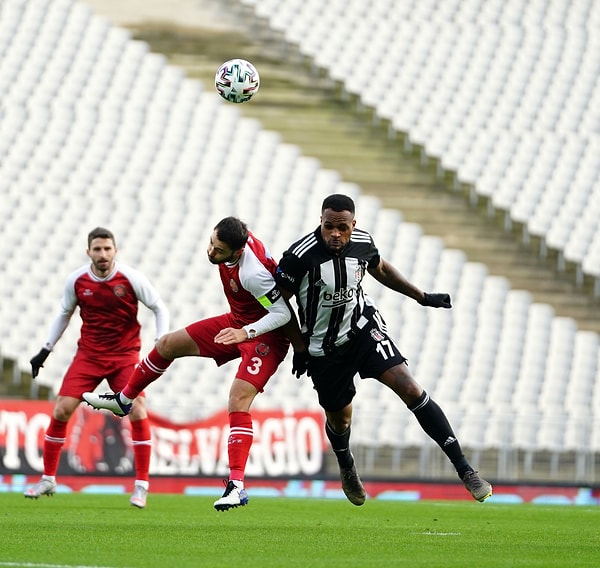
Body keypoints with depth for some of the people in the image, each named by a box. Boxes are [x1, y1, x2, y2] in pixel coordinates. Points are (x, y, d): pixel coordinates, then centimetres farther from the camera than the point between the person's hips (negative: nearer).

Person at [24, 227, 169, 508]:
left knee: (138, 412, -18)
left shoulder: (131, 278, -12)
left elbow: (160, 308, -1)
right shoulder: (76, 280, -5)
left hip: (125, 354, -2)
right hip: (88, 355, 2)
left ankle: (141, 485, -7)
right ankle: (48, 480, 10)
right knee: (61, 410, -7)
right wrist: (45, 350, 9)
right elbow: (64, 314, 12)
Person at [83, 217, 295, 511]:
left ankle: (237, 486, -27)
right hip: (238, 323, 9)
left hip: (265, 335, -9)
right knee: (168, 344, 13)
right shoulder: (238, 238, -13)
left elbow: (283, 313, -29)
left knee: (238, 400, -25)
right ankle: (123, 400, 35)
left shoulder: (253, 273, -36)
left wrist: (245, 332, -37)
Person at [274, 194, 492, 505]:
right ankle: (347, 469, 50)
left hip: (364, 327, 2)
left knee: (411, 390, -14)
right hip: (324, 348, -2)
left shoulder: (362, 242, -11)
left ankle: (464, 469, -13)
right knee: (339, 418, 13)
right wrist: (298, 347, -4)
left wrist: (422, 296, 18)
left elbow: (381, 270, 13)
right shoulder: (300, 256, -24)